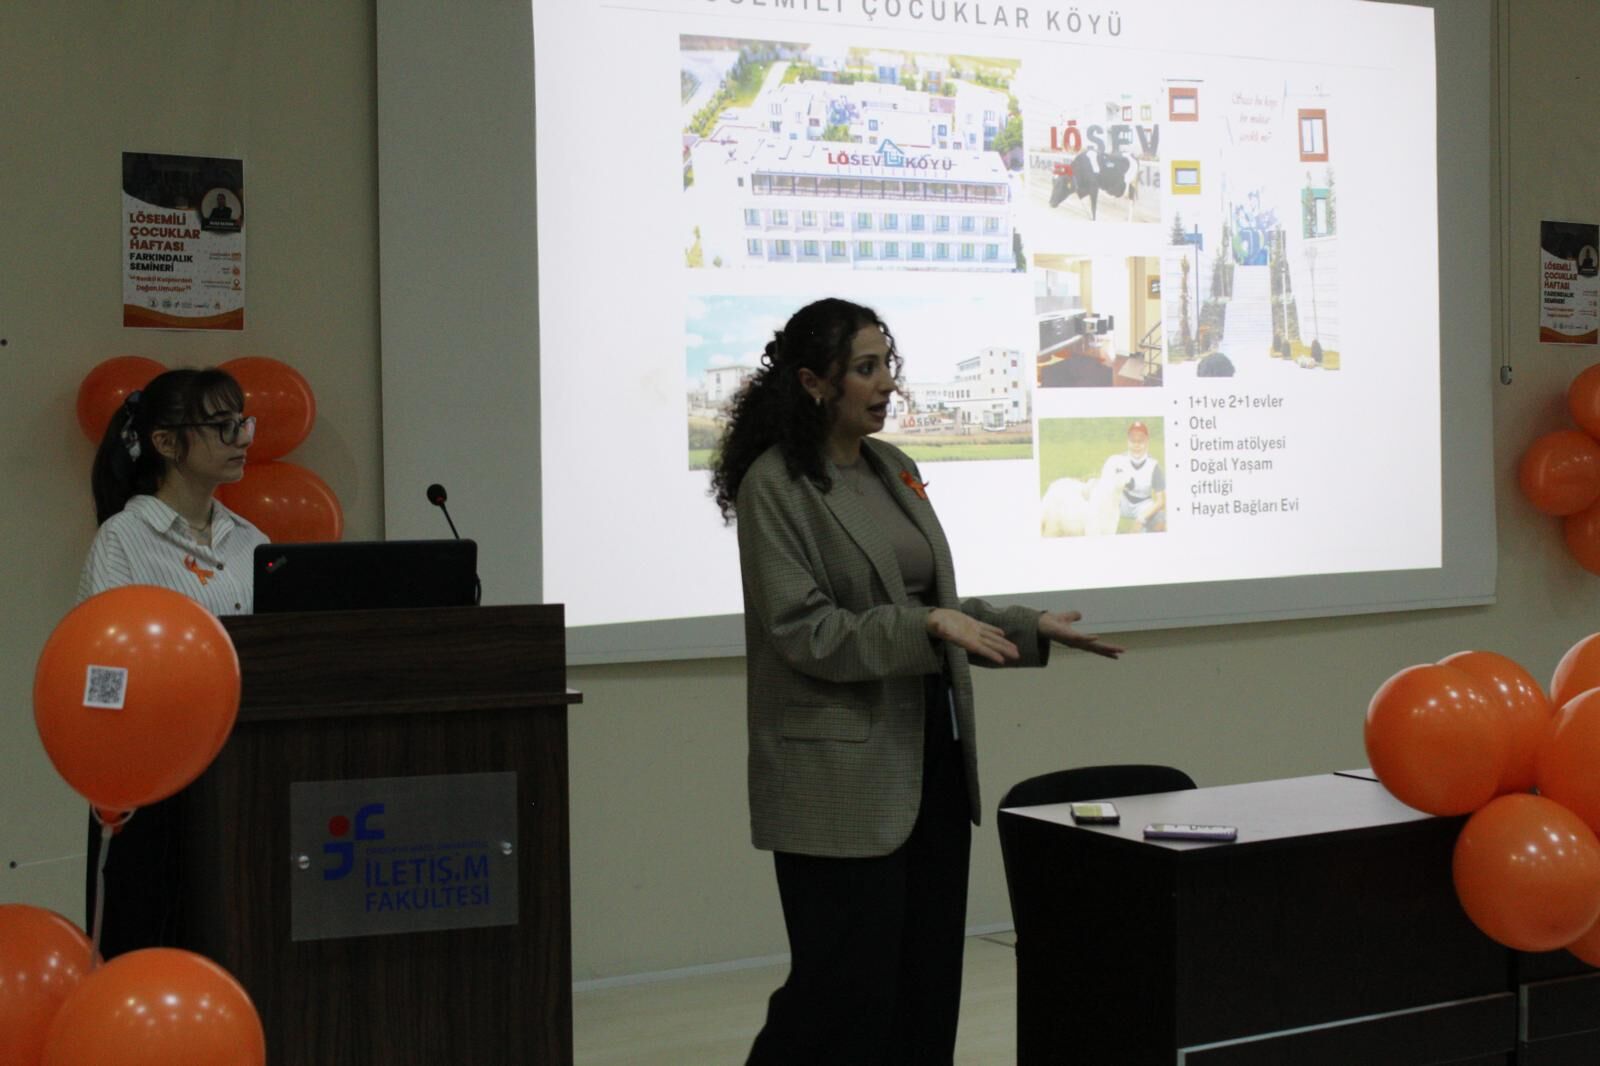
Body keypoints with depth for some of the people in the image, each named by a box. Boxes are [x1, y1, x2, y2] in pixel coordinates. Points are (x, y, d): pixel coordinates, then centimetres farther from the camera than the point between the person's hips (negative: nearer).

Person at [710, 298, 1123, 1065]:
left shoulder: (892, 468, 12)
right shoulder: (775, 483, -10)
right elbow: (803, 630, -16)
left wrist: (1030, 629, 9)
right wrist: (927, 626, -23)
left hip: (931, 754, 8)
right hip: (844, 775, -7)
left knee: (928, 981, 10)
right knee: (848, 986, -4)